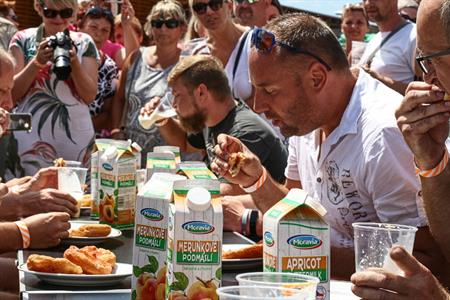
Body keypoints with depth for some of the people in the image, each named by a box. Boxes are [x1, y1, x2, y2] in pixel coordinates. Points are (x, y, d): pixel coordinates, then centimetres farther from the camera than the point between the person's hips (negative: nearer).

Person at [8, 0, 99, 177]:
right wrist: (37, 62, -14)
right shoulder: (23, 39, 5)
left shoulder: (84, 43, 8)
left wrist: (74, 62, -12)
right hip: (31, 138, -1)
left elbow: (90, 96, 2)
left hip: (76, 138, 1)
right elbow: (12, 94, -1)